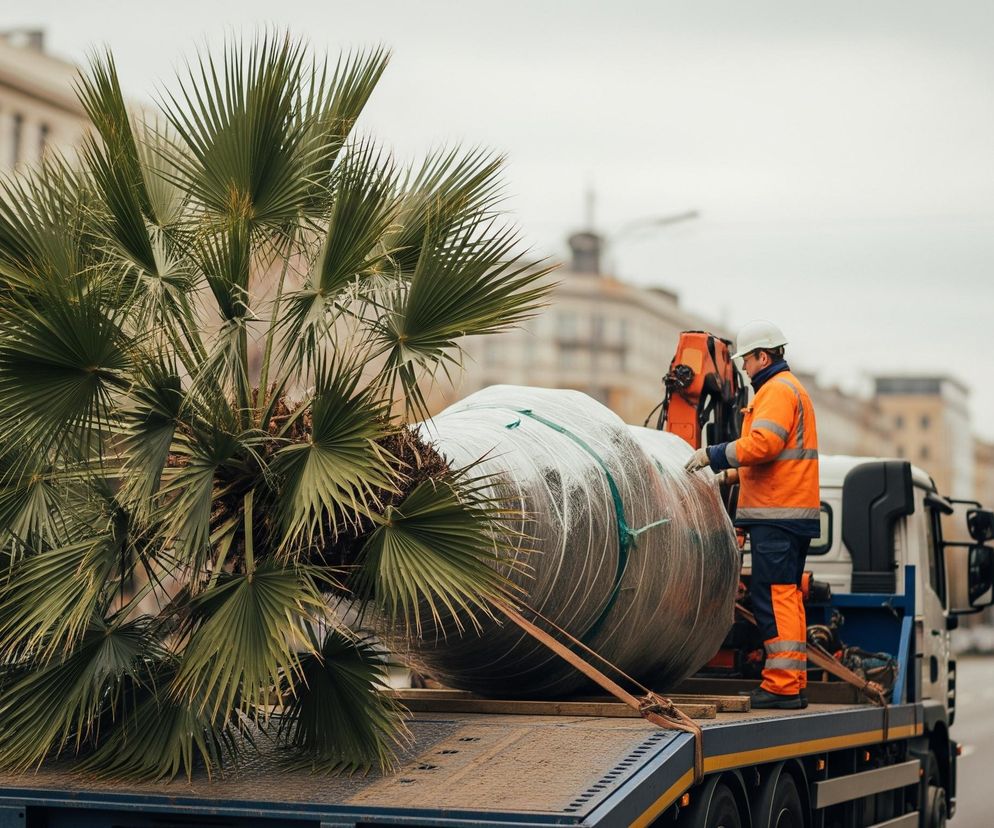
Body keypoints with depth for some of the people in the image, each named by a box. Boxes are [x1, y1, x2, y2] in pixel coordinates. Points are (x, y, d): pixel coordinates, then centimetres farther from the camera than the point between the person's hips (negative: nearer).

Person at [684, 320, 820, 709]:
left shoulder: (776, 390, -9)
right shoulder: (791, 388, 24)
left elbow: (762, 444, -22)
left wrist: (714, 455, -12)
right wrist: (732, 472, 24)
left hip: (776, 514, -11)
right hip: (793, 512, 11)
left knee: (774, 594, -11)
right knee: (786, 596, 12)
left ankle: (782, 685, -13)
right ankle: (792, 683, 15)